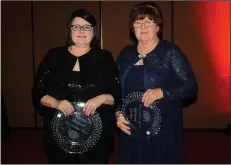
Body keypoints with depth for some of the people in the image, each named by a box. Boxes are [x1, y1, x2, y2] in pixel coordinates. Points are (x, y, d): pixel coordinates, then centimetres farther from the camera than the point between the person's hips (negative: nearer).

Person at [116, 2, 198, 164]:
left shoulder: (170, 51, -5)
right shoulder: (126, 53, 9)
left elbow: (191, 87, -8)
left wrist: (162, 93, -21)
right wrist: (117, 114, 0)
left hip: (163, 131, -4)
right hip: (131, 131, 4)